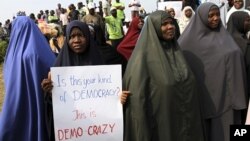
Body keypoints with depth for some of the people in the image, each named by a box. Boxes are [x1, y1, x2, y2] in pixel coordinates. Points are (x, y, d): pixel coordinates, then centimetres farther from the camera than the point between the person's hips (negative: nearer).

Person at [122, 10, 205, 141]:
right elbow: (138, 97, -16)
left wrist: (191, 120, 12)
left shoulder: (176, 51, 6)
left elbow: (188, 88, 13)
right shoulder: (143, 56, -14)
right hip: (160, 126, -6)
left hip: (183, 122, 6)